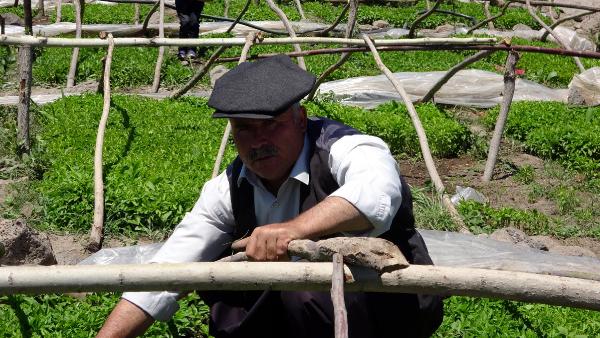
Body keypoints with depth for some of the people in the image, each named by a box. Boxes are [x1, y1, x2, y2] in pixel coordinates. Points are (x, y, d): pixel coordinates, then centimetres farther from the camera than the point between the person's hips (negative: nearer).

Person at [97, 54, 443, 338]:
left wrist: (294, 228, -58)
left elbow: (378, 192, -47)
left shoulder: (342, 149, -22)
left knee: (309, 289, -33)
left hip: (394, 303, -6)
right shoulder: (230, 190, -4)